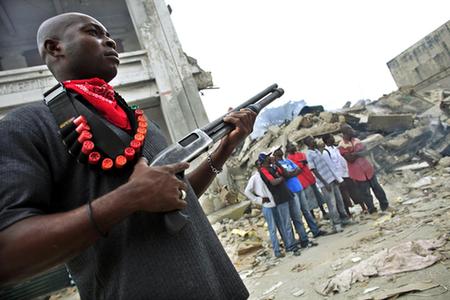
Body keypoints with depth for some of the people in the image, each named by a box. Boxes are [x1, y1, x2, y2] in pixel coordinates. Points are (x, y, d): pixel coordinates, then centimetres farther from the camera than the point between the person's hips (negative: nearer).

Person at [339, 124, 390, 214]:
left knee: (376, 187, 14)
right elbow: (350, 159, -20)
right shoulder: (342, 146, -15)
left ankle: (384, 204, 30)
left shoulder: (356, 140, 4)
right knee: (364, 192, 6)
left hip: (367, 168, 5)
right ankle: (371, 209, 23)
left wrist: (356, 154, -21)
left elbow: (364, 152, -5)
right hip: (357, 172, -5)